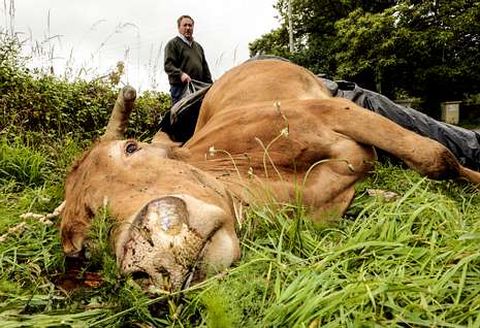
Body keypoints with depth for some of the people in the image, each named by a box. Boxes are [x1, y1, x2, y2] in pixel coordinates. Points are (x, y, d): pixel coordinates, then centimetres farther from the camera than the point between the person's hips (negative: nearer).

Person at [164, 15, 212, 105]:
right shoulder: (172, 44, 3)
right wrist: (181, 74, -26)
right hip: (180, 88, -6)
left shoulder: (198, 46, 24)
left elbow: (205, 68, 25)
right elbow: (168, 65, -9)